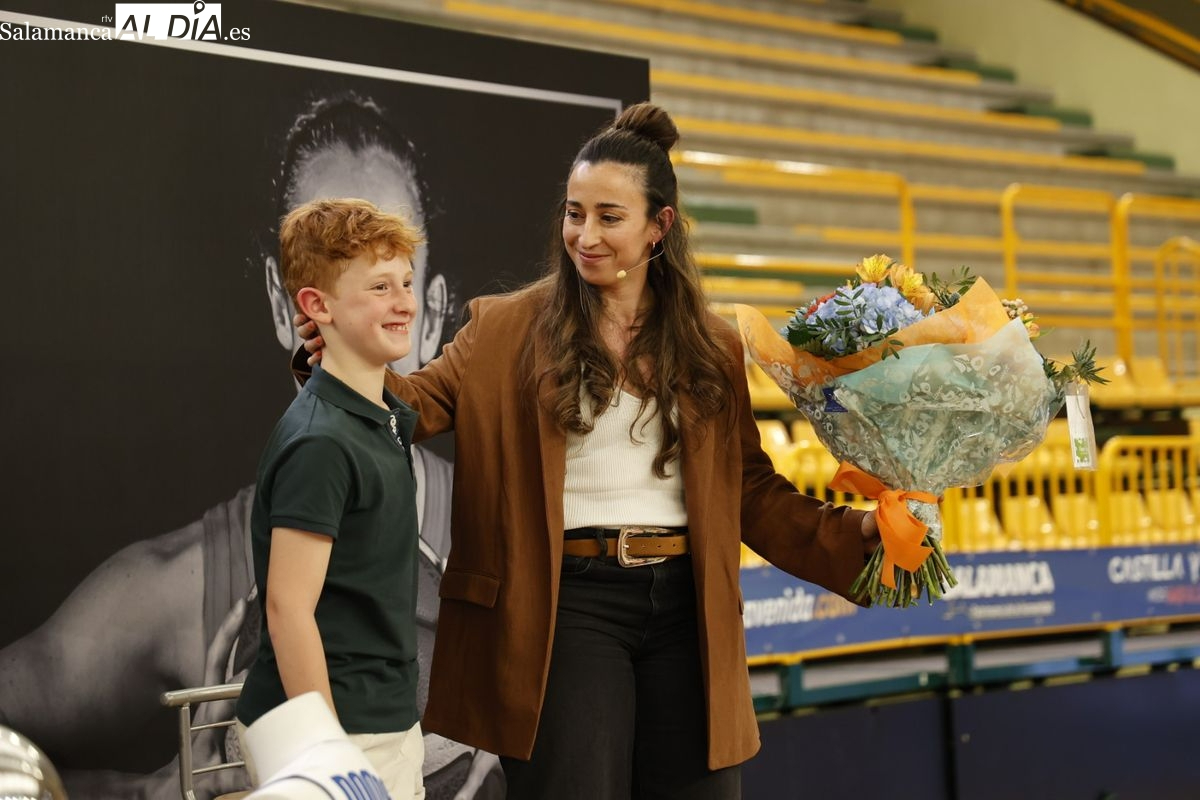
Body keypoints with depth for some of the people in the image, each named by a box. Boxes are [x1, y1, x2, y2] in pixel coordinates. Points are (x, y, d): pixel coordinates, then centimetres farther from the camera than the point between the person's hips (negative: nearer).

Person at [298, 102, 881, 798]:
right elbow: (423, 402, -8)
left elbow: (751, 487, 10)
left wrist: (851, 532, -2)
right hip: (571, 601, -3)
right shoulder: (510, 328, 3)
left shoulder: (714, 348, 9)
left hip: (685, 604, 3)